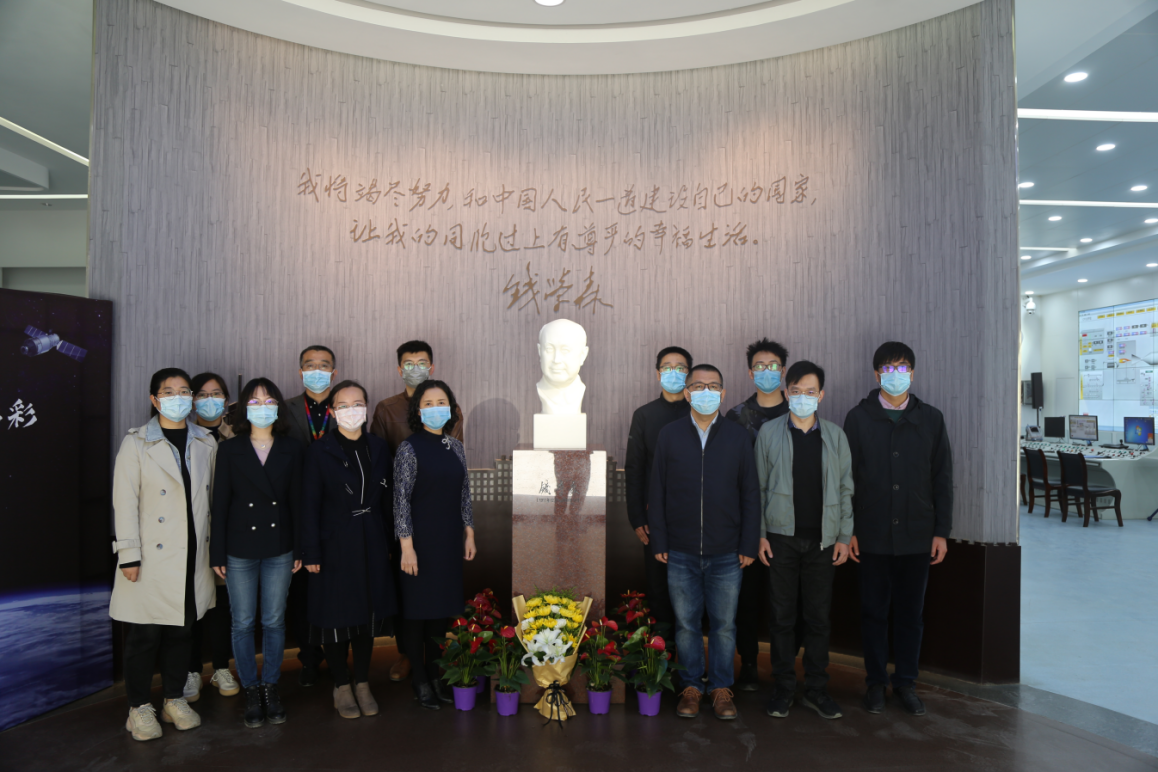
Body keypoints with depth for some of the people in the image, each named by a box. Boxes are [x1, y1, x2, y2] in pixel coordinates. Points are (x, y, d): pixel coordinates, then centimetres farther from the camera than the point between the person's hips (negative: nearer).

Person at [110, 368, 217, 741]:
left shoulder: (207, 443, 8)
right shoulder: (136, 444, -3)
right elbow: (125, 502, -6)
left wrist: (214, 549, 9)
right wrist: (128, 555, -10)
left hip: (192, 556, 4)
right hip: (152, 557, -3)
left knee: (182, 629, 12)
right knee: (145, 633, 3)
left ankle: (175, 699, 27)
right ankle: (139, 707, 19)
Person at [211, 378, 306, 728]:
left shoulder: (292, 450, 3)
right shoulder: (229, 450, 1)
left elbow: (297, 501, 3)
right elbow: (220, 504, 0)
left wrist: (301, 548, 0)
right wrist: (217, 553, -3)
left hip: (279, 549, 1)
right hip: (240, 550, 0)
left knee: (274, 621, 9)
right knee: (243, 623, 7)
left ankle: (271, 686, 24)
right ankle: (251, 690, 22)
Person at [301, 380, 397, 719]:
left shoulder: (379, 449, 5)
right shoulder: (319, 451, -6)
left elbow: (387, 500, 8)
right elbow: (310, 505, -7)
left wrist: (388, 544, 5)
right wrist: (311, 553, -10)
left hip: (372, 547, 3)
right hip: (335, 546, -3)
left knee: (368, 614, 10)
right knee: (337, 617, 5)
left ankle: (363, 685, 25)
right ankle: (342, 687, 22)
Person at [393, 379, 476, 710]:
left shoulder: (455, 447, 8)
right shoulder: (409, 448, -9)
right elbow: (401, 500, -11)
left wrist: (469, 534, 12)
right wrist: (407, 546, -14)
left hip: (450, 541, 5)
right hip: (421, 541, -5)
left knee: (443, 607, 11)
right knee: (418, 608, 4)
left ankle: (437, 673, 25)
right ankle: (419, 680, 17)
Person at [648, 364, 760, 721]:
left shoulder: (738, 437, 4)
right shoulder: (669, 435, 3)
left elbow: (750, 494, 5)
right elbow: (657, 492, 5)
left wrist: (748, 545, -1)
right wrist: (659, 542, 0)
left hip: (726, 553, 0)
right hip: (681, 553, 0)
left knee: (724, 624, 8)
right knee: (686, 623, 9)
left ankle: (721, 688, 23)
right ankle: (691, 687, 24)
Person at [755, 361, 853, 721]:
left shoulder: (835, 435, 6)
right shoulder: (769, 432, 2)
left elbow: (845, 489, 8)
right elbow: (758, 487, 3)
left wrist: (844, 536, 3)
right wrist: (760, 534, -2)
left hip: (822, 539, 1)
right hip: (782, 537, -1)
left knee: (819, 616, 7)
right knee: (783, 616, 5)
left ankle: (816, 689, 21)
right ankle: (784, 688, 19)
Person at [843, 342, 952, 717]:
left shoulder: (931, 419, 5)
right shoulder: (858, 418, 0)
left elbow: (943, 479, 6)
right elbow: (846, 478, 1)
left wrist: (942, 531, 2)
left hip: (917, 535, 1)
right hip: (872, 535, -1)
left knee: (910, 612, 10)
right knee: (874, 611, 7)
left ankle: (905, 682, 24)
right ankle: (876, 682, 21)